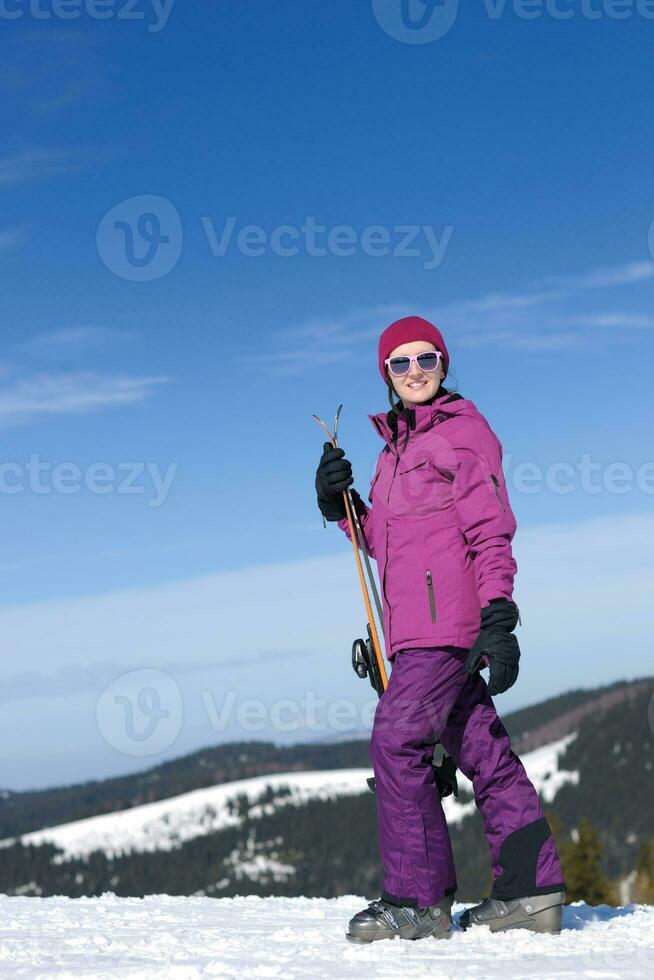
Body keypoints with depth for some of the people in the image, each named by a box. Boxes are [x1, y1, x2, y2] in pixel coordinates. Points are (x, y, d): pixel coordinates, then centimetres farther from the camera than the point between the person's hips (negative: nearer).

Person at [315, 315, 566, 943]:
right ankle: (532, 890, 14)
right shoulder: (396, 443, 21)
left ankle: (418, 900, -9)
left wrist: (498, 618, -19)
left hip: (448, 619, -8)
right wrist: (340, 504, 7)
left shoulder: (462, 430, -4)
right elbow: (382, 541, 24)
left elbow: (491, 532, -11)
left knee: (396, 740, -13)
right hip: (416, 625, 9)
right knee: (479, 748, 9)